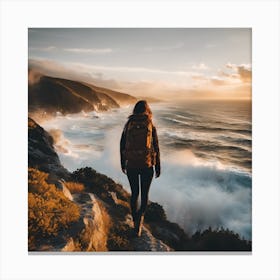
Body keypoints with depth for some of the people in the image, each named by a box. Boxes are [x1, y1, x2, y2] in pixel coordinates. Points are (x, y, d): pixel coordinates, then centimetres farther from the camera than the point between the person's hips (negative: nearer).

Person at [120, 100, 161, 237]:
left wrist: (122, 164, 16)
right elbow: (156, 148, -5)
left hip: (131, 165, 2)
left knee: (134, 193, 18)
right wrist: (158, 167, 5)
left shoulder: (128, 124, 0)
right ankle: (140, 216, -13)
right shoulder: (151, 126, -5)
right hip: (147, 165, -1)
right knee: (144, 194, 14)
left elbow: (122, 146, 3)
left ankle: (136, 224, 26)